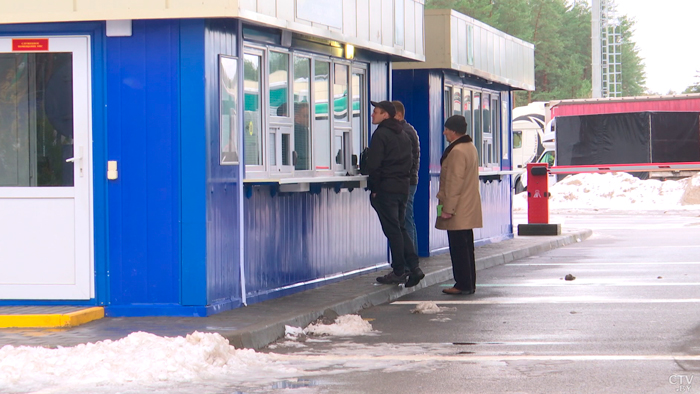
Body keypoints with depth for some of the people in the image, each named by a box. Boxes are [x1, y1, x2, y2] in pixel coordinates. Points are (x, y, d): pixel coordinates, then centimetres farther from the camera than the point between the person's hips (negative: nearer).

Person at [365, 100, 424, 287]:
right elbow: (409, 162, 17)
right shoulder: (403, 135, 16)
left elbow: (374, 164, -15)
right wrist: (404, 179, 16)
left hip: (386, 188, -8)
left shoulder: (380, 134, -10)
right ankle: (413, 267, 4)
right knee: (400, 228, 13)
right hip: (403, 186, 8)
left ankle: (399, 271, -2)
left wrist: (374, 188, -9)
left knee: (392, 230, -4)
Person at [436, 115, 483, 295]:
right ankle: (469, 284, 16)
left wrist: (448, 209, -19)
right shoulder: (470, 148, 15)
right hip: (468, 209, 10)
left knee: (458, 248, -6)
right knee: (466, 247, 13)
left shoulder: (457, 151, -18)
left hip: (458, 212, -10)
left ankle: (463, 285, -5)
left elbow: (454, 182, -21)